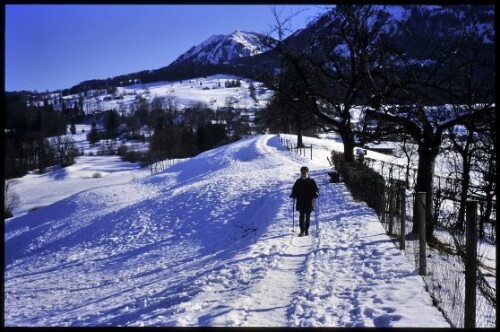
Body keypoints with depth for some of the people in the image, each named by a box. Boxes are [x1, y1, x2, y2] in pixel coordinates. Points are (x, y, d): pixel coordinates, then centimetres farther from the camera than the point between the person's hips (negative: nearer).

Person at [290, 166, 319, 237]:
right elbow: (294, 190, 17)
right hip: (301, 203, 1)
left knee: (308, 216, 7)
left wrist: (316, 194, -16)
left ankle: (306, 230, 18)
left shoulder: (311, 181, 3)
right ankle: (302, 231, -5)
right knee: (302, 216, -6)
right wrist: (293, 195, -2)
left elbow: (316, 189, 4)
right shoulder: (298, 181, 8)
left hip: (309, 202, -1)